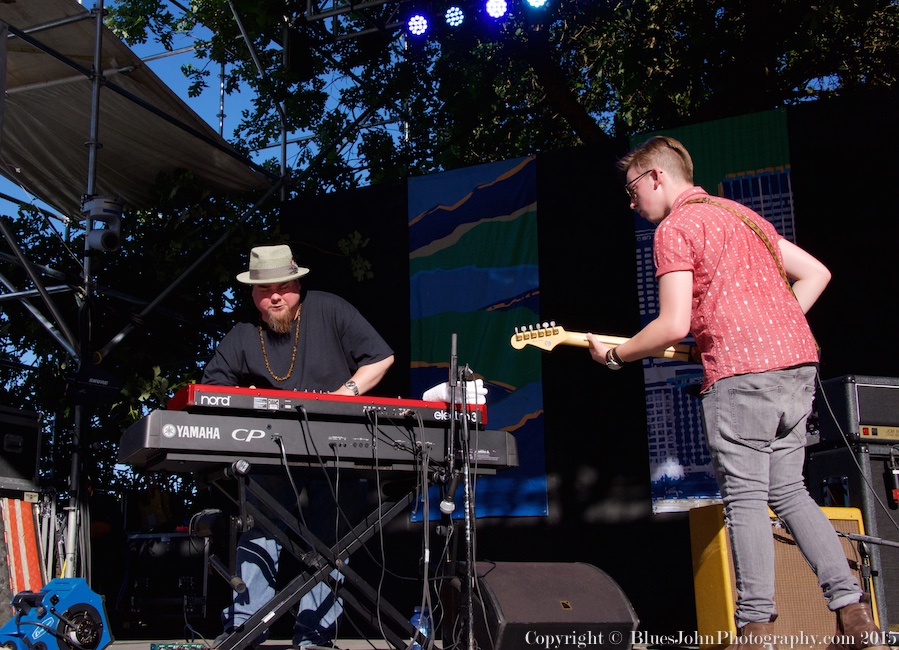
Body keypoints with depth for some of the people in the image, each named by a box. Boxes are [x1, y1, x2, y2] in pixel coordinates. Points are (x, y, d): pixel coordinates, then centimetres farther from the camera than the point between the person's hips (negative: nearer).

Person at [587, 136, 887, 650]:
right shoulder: (740, 213, 23)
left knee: (745, 499, -3)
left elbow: (673, 326, -11)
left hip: (740, 372, -8)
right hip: (798, 360, 8)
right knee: (788, 491, 14)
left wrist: (614, 355, 3)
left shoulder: (675, 227, -3)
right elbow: (816, 272, 21)